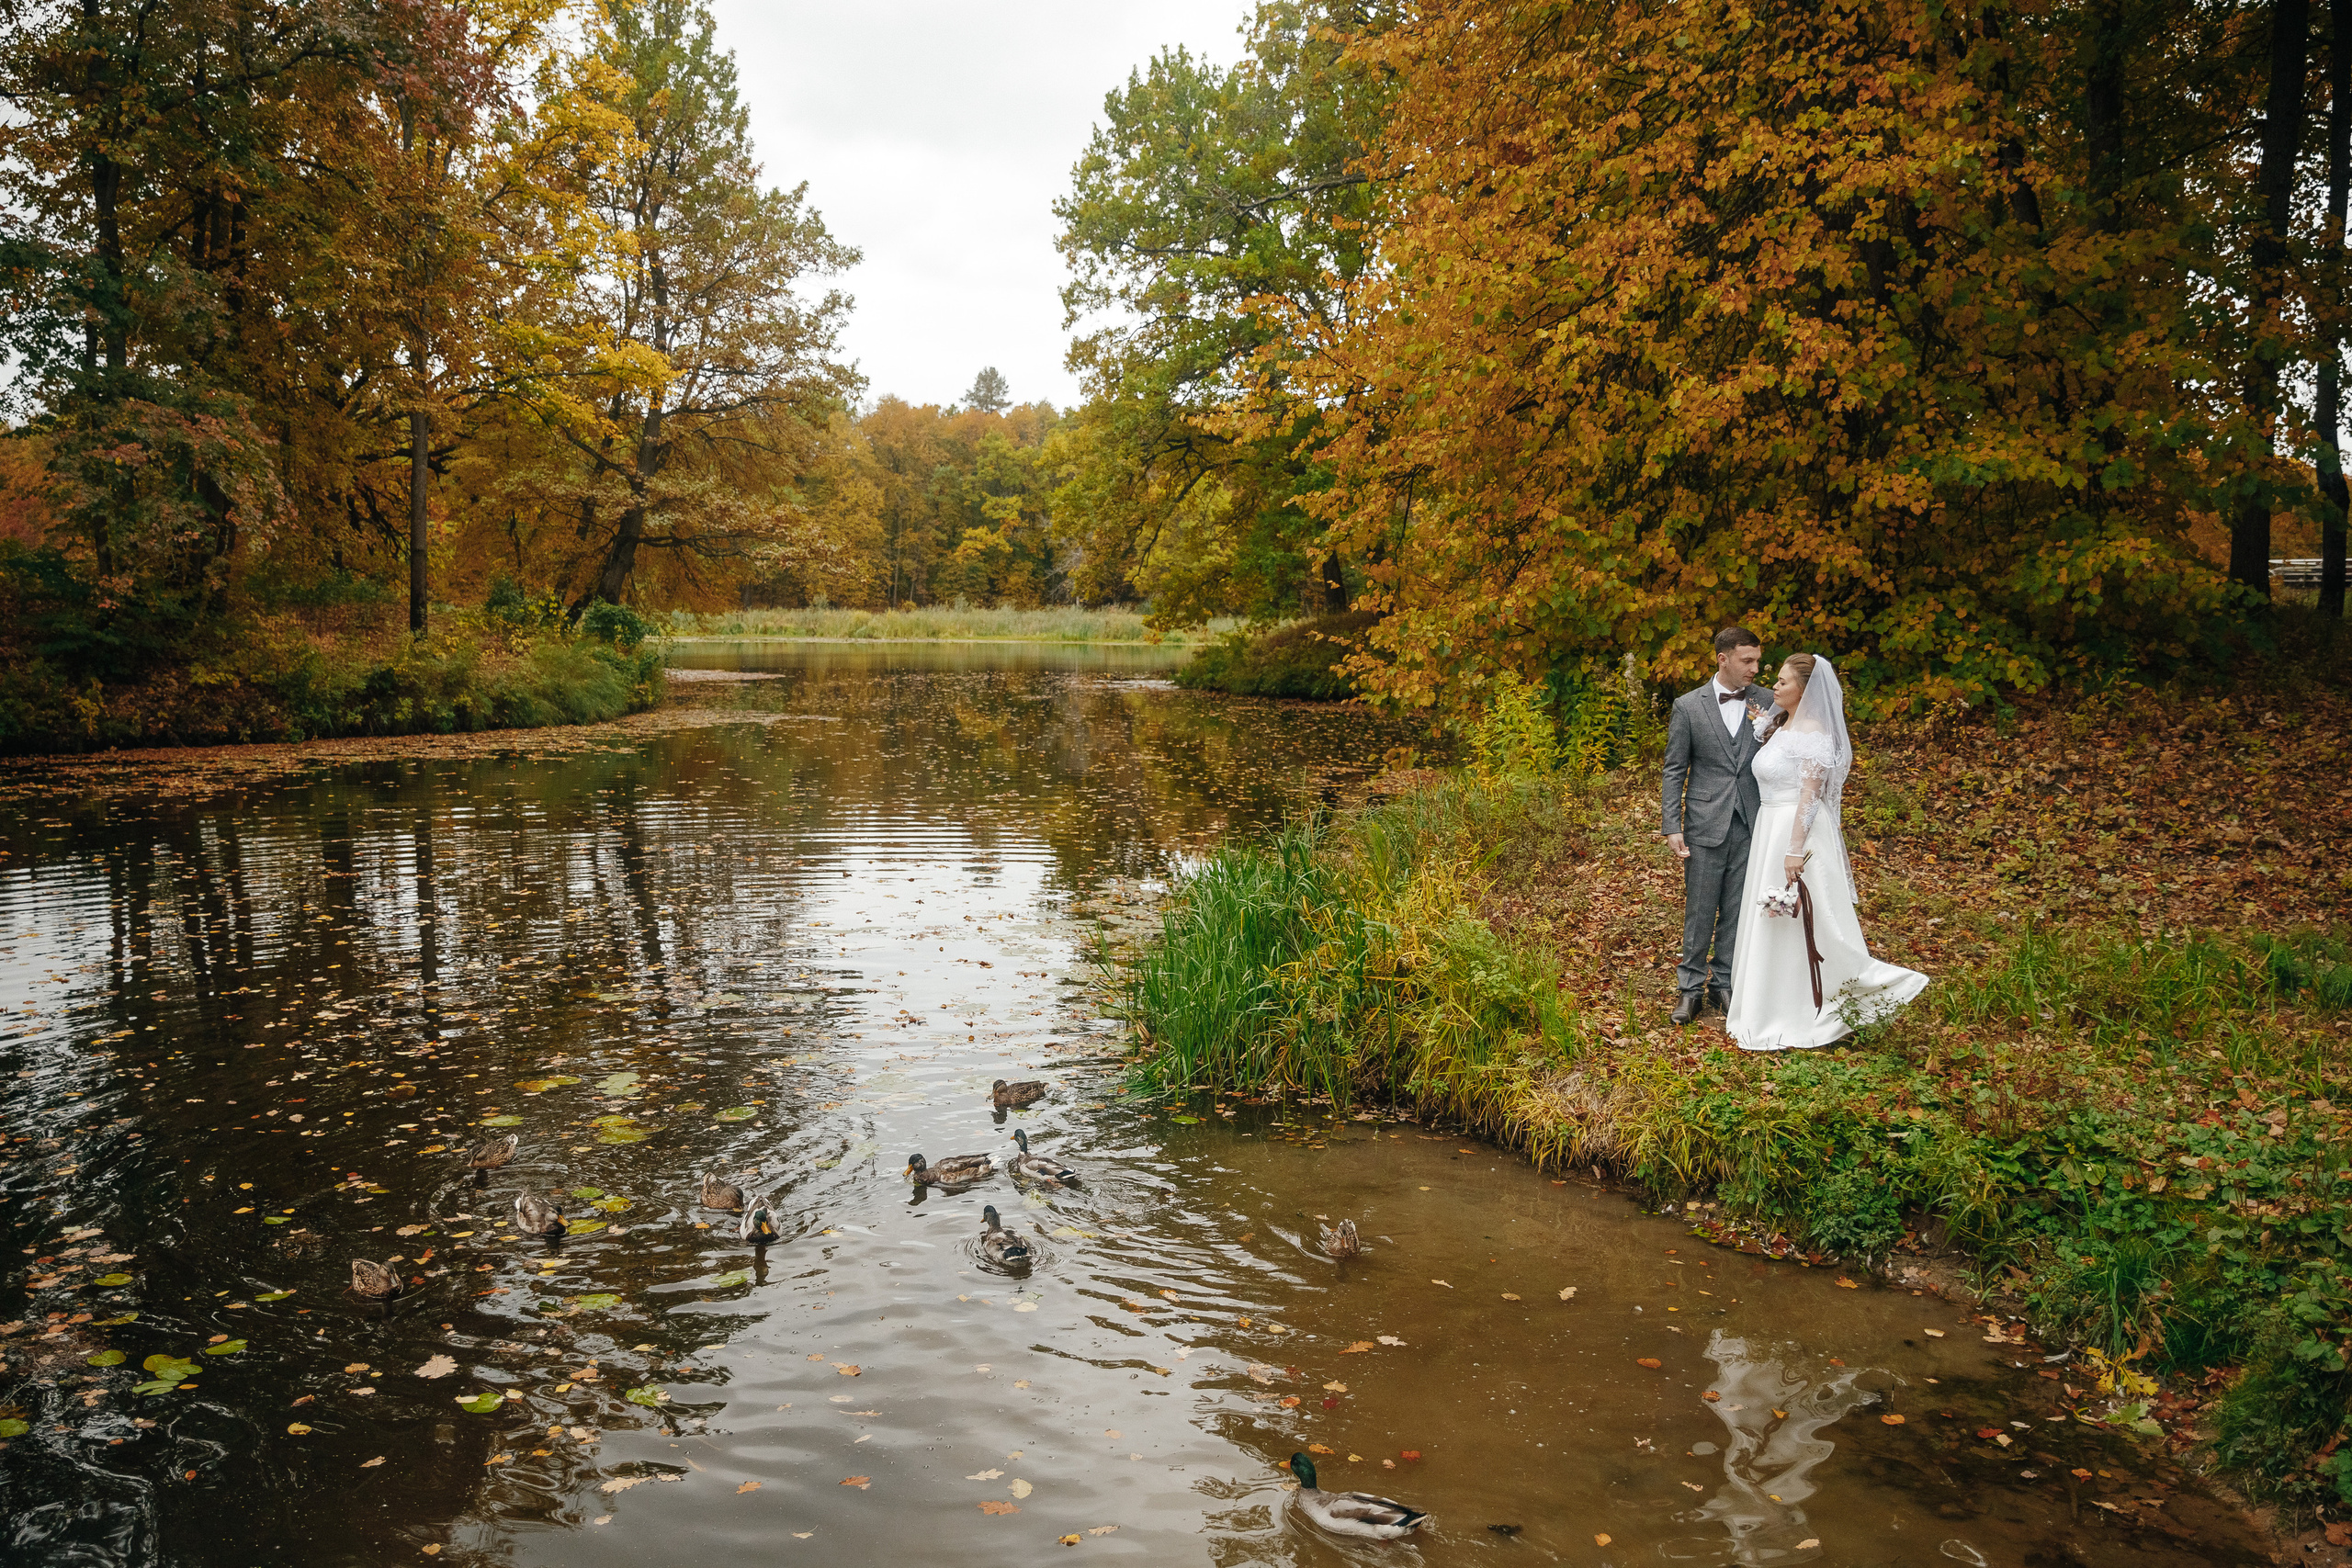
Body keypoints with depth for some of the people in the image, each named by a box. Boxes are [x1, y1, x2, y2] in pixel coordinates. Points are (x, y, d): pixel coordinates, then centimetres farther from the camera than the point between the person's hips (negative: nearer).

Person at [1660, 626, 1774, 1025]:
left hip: (1750, 826, 2)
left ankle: (1724, 984, 20)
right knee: (1699, 911, 3)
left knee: (1737, 910, 8)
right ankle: (1691, 986, 14)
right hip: (1706, 825, -2)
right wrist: (1672, 827, -4)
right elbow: (1674, 771, 1)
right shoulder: (1688, 706, 0)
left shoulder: (1768, 703, 5)